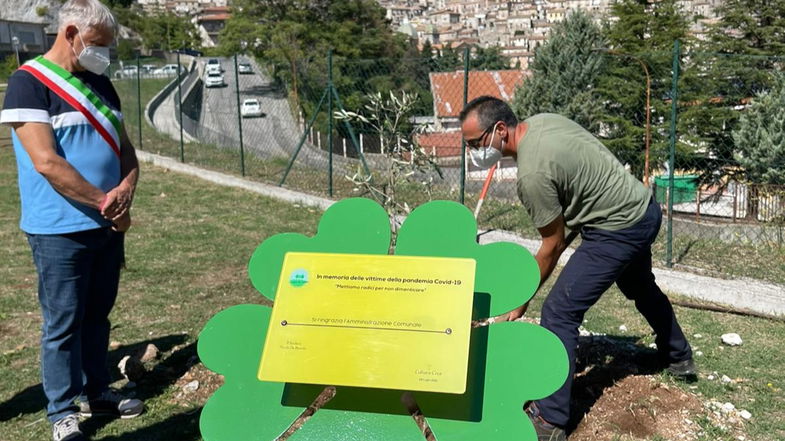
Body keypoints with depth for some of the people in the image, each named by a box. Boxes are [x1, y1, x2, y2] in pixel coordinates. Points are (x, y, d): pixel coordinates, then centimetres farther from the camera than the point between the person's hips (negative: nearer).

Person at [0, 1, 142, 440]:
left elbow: (125, 148, 12)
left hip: (108, 225, 7)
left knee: (98, 314, 16)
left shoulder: (100, 84, 12)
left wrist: (126, 189, -9)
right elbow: (47, 163, -18)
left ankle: (96, 390, 30)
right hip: (61, 230, -7)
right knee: (63, 321, 4)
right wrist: (106, 203, -14)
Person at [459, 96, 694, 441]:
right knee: (641, 288, 33)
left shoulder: (533, 173, -26)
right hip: (645, 207, 10)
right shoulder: (542, 120, -1)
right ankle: (678, 358, 56)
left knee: (559, 312, -9)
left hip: (618, 229, -10)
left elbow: (553, 245, -17)